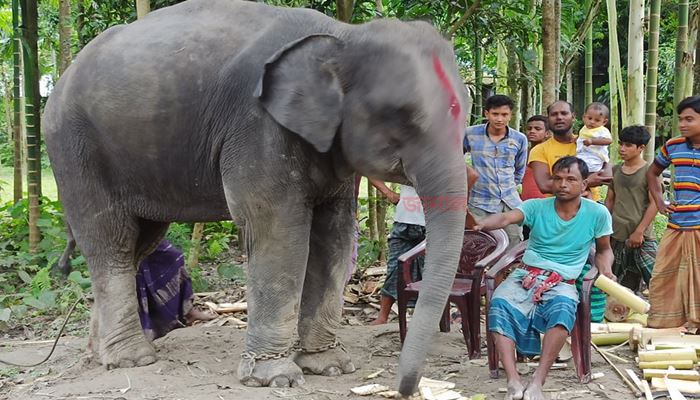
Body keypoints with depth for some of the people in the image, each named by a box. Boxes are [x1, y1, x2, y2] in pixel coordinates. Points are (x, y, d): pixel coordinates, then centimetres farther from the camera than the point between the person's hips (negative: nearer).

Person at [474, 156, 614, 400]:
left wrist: (606, 270, -5)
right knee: (499, 304, -31)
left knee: (563, 308, -38)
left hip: (562, 283, -1)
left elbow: (604, 250, 18)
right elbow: (506, 218, -15)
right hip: (525, 275, 1)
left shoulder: (597, 214, 4)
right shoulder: (537, 207, 3)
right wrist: (480, 224, -37)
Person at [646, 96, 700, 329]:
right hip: (676, 227, 5)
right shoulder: (672, 146, 7)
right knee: (662, 279, 9)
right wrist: (659, 202, 12)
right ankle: (660, 325, 21)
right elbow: (652, 172, 26)